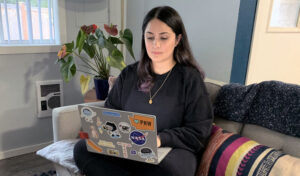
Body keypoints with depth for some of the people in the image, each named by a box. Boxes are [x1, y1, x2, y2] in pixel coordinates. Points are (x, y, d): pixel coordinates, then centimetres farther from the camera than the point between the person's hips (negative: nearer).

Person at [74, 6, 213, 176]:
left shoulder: (190, 78, -3)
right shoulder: (129, 74, 10)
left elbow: (199, 132, -5)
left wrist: (160, 139, -20)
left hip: (172, 150, -3)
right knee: (82, 149, -19)